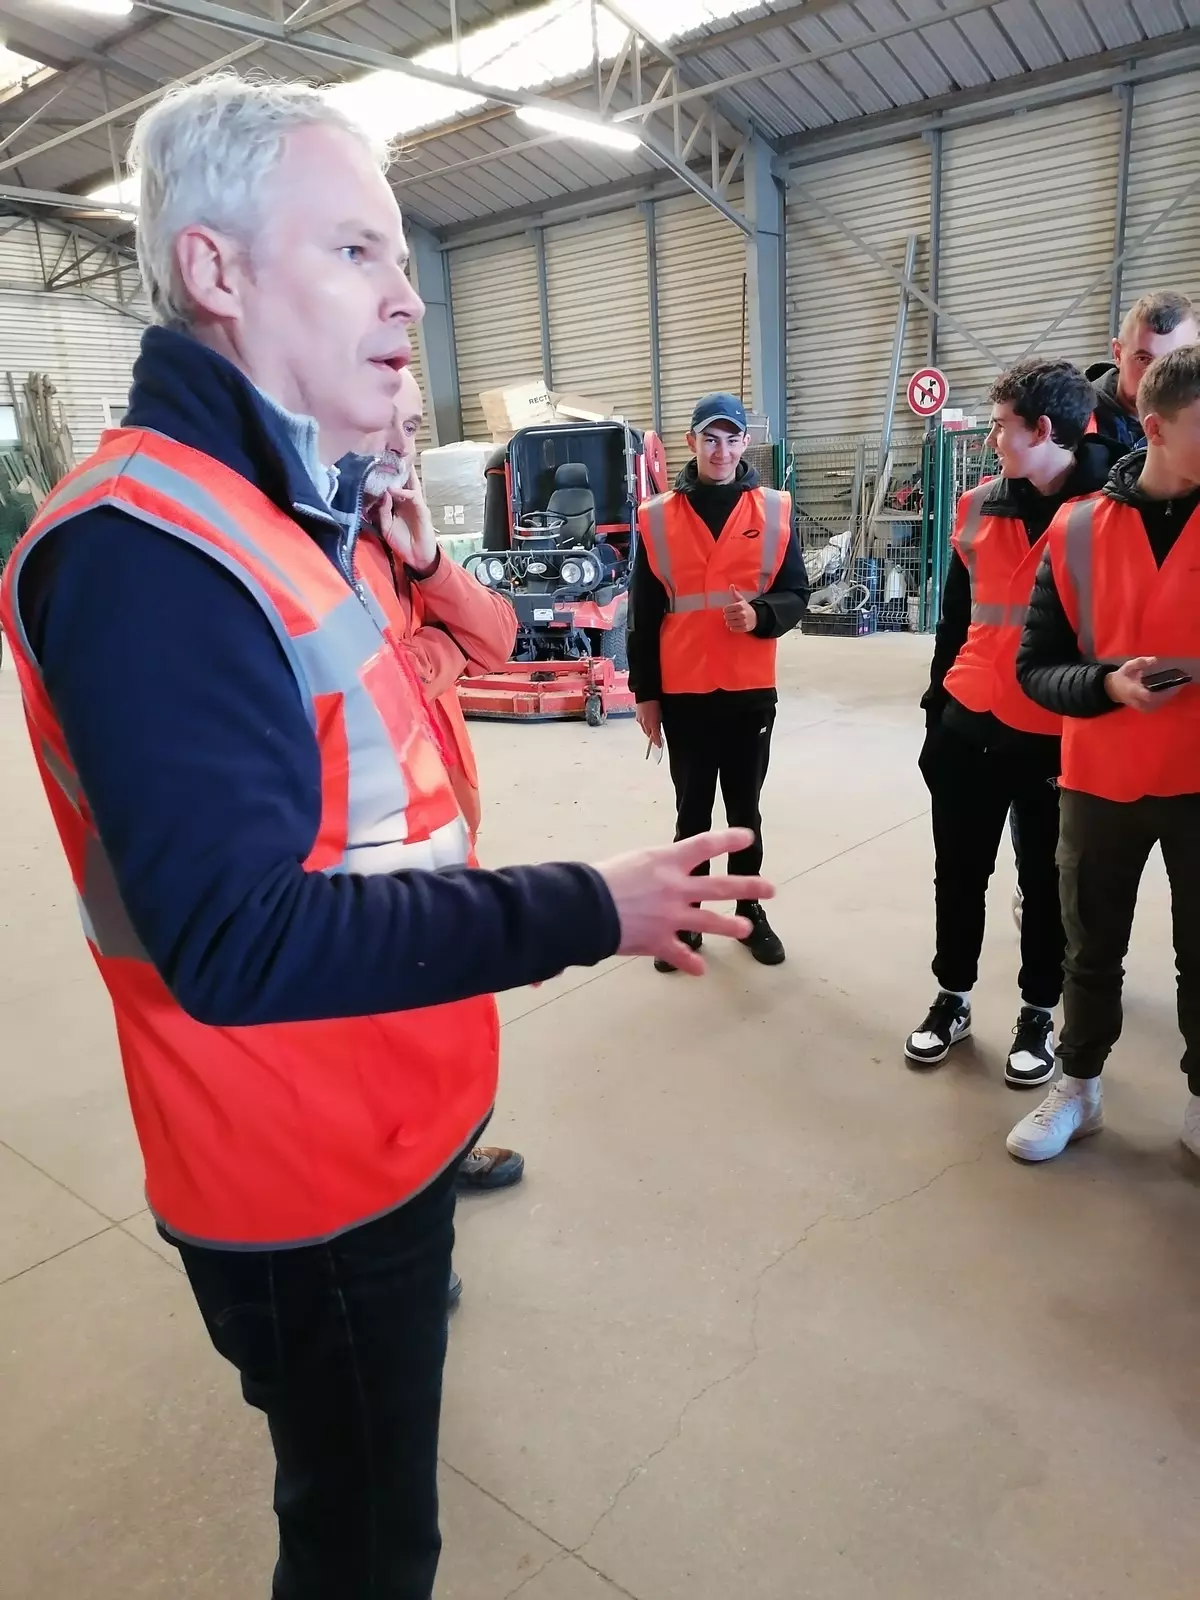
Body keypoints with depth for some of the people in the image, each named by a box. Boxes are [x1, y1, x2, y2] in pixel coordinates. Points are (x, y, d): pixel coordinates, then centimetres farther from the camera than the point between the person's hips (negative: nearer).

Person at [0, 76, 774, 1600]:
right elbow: (236, 943, -30)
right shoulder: (146, 545, -25)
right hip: (311, 1179, -9)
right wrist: (584, 912, -28)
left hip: (380, 1122, 9)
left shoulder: (259, 513, 9)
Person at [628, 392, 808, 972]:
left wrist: (761, 615, -18)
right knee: (692, 811, 9)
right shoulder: (656, 517, 0)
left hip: (751, 691, 1)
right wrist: (645, 693, 1)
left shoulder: (775, 511, 2)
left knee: (745, 809, 13)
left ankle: (751, 911, 27)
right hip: (683, 694, 0)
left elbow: (796, 594, 4)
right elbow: (643, 615, 2)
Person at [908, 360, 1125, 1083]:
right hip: (970, 726, 4)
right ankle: (953, 998, 31)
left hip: (1060, 738, -4)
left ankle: (1039, 1014, 29)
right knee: (958, 873, 13)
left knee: (1047, 883, 10)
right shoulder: (979, 507, 5)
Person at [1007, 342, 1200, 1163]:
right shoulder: (1078, 530, -3)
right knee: (1092, 949, 14)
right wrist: (1107, 684, -19)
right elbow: (1037, 667, -1)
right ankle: (1077, 1090, 33)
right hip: (1102, 779, 1)